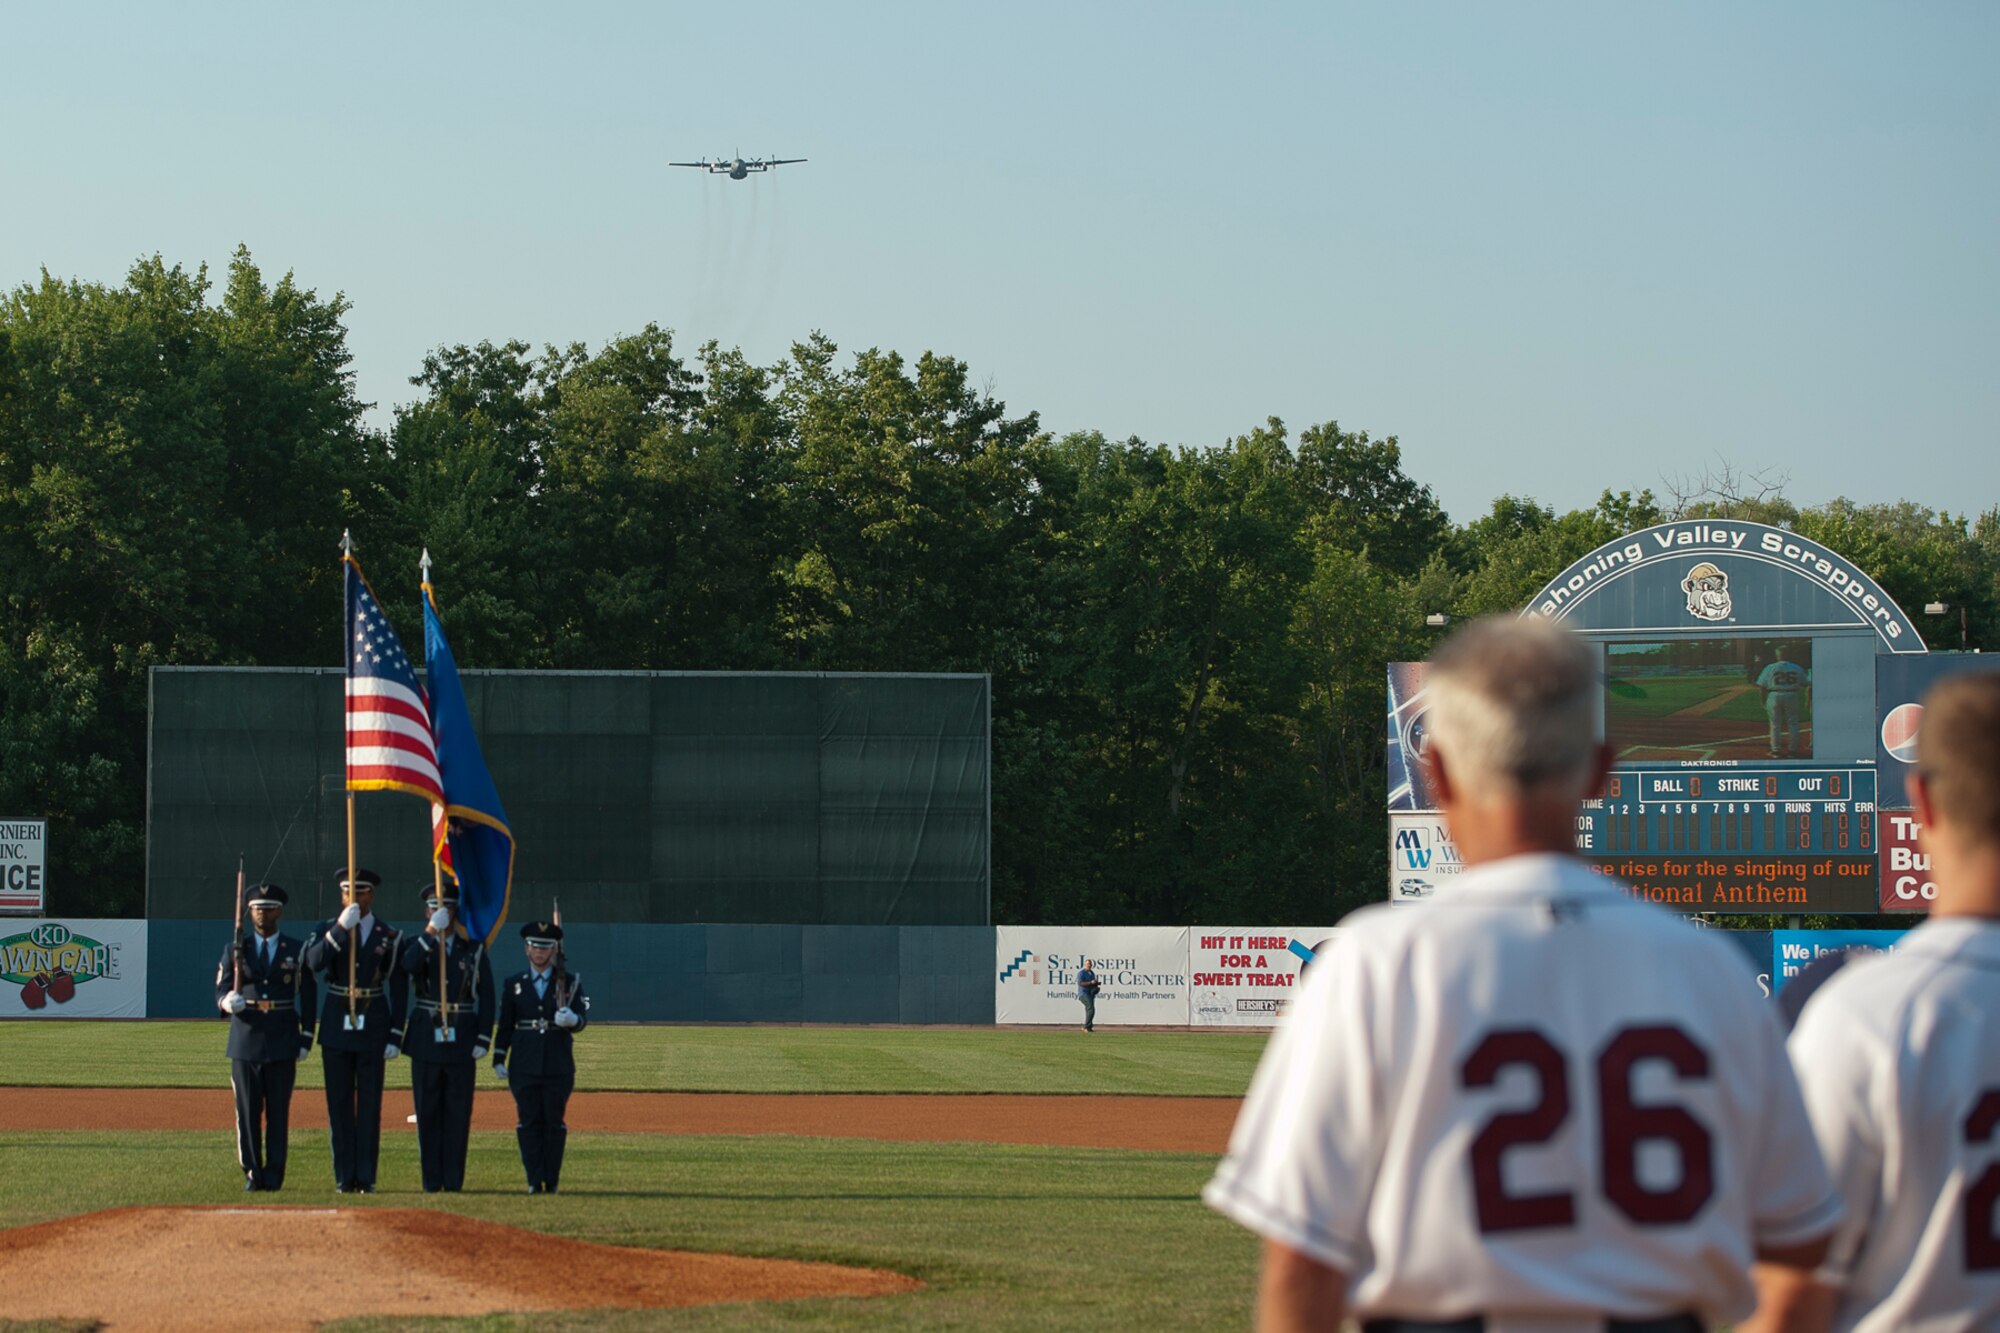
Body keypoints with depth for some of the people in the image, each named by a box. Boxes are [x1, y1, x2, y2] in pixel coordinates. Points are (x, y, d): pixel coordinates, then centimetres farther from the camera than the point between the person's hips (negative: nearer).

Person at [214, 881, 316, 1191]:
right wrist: (228, 1001, -17)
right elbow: (220, 994, 7)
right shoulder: (235, 951, 10)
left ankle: (274, 1174, 3)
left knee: (279, 1112, -2)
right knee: (247, 1112, 0)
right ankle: (252, 1173, 6)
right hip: (245, 1042, 1)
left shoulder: (296, 952, 9)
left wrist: (306, 1038, 2)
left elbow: (307, 997, 9)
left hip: (282, 1042, -1)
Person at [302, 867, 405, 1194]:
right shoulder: (327, 930, 4)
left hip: (372, 1025, 0)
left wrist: (394, 1036, -1)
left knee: (370, 1105, 1)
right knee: (339, 1104, 3)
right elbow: (314, 961, -17)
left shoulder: (389, 935, 4)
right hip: (336, 1025, 1)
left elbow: (398, 988, 4)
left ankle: (365, 1177, 5)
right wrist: (341, 928, -25)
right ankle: (344, 1177, 7)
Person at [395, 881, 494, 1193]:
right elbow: (408, 966, -18)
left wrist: (483, 1039, -3)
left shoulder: (474, 949, 7)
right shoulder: (417, 945, 7)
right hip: (426, 1037, 0)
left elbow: (486, 997, 5)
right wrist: (431, 932, -23)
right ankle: (431, 1180, 6)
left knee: (458, 1112, 0)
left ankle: (453, 1180, 4)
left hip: (461, 1039, 0)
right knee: (428, 1111, 1)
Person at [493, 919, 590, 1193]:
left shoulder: (569, 982, 5)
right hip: (524, 1065, 1)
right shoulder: (514, 983, 9)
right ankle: (535, 1180, 3)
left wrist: (572, 1019, -28)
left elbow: (582, 1019, -4)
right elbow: (505, 1025, 10)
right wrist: (499, 1059, 3)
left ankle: (552, 1181, 8)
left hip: (558, 1064, -1)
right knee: (529, 1121, -1)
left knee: (554, 1122, 2)